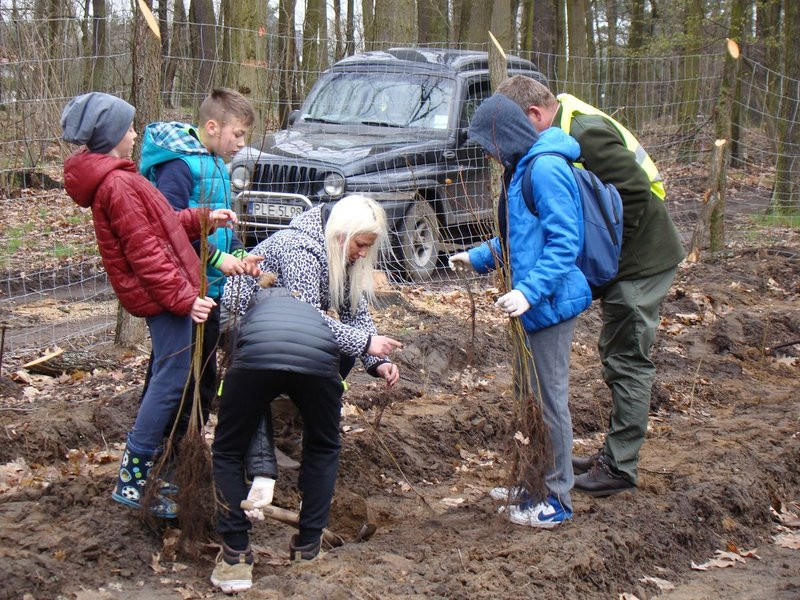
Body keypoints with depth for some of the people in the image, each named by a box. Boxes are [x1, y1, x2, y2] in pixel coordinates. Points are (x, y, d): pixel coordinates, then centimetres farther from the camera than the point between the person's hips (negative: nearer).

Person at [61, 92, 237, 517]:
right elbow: (144, 252, -21)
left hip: (163, 297, 11)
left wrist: (203, 219, 13)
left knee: (167, 379, 16)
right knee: (171, 382, -7)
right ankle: (132, 477, -3)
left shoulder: (112, 178, 15)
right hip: (163, 296, -11)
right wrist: (184, 298, -20)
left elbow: (159, 226, 21)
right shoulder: (118, 184, -18)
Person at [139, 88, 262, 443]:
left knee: (204, 376, 18)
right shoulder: (179, 164, -17)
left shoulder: (215, 164, 13)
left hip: (210, 288, 10)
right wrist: (218, 258, -23)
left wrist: (238, 255, 4)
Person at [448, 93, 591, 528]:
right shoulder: (522, 170, 13)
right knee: (530, 395, 18)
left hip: (551, 303, -10)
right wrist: (477, 258, 23)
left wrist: (529, 291, -31)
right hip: (535, 305, 10)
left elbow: (565, 241, -25)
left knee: (549, 399, -2)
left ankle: (557, 500, 8)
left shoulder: (546, 170, -19)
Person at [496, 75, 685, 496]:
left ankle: (620, 468, 4)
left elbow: (635, 194, -25)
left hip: (641, 260, -10)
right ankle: (615, 451, 28)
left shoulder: (586, 132, -23)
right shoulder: (565, 132, 8)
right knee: (616, 356, 17)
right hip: (624, 260, 10)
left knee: (627, 361, -3)